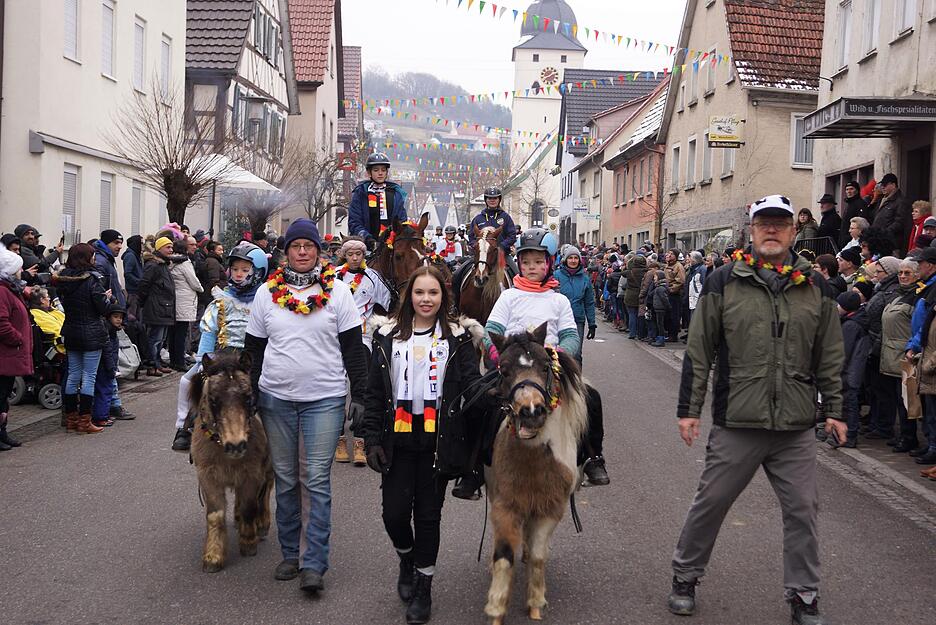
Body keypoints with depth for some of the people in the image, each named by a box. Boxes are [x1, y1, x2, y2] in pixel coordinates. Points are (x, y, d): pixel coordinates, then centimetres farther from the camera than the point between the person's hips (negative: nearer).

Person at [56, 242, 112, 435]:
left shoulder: (63, 279, 4)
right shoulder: (92, 278, -15)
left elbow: (64, 303, 14)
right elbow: (103, 308, -15)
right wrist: (107, 297, 6)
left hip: (71, 333, 6)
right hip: (91, 334, -6)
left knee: (73, 375, 13)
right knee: (89, 376, -2)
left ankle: (71, 418, 20)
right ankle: (84, 421, -1)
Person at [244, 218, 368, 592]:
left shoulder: (337, 291, 0)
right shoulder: (266, 293, 6)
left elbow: (353, 348, 0)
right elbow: (253, 348, 11)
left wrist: (359, 395, -3)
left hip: (324, 399, -2)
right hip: (276, 399, 3)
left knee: (318, 481, -5)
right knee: (285, 480, 10)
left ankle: (314, 564, 0)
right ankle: (289, 554, 23)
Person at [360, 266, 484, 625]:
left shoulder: (457, 337, 1)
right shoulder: (388, 336, 3)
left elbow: (473, 384, -4)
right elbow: (374, 392, 4)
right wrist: (372, 438, -2)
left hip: (436, 439, -1)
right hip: (398, 439, 1)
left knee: (428, 514, 7)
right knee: (395, 512, 0)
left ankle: (423, 586, 23)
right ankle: (407, 558, 33)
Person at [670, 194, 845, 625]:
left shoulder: (815, 286, 7)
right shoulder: (724, 282, -1)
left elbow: (829, 356, 12)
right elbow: (698, 351, 0)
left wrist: (834, 409, 9)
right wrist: (688, 408, -2)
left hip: (796, 428, 2)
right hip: (735, 423, -2)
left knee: (802, 510, 7)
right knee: (710, 504, 8)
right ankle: (685, 577, 28)